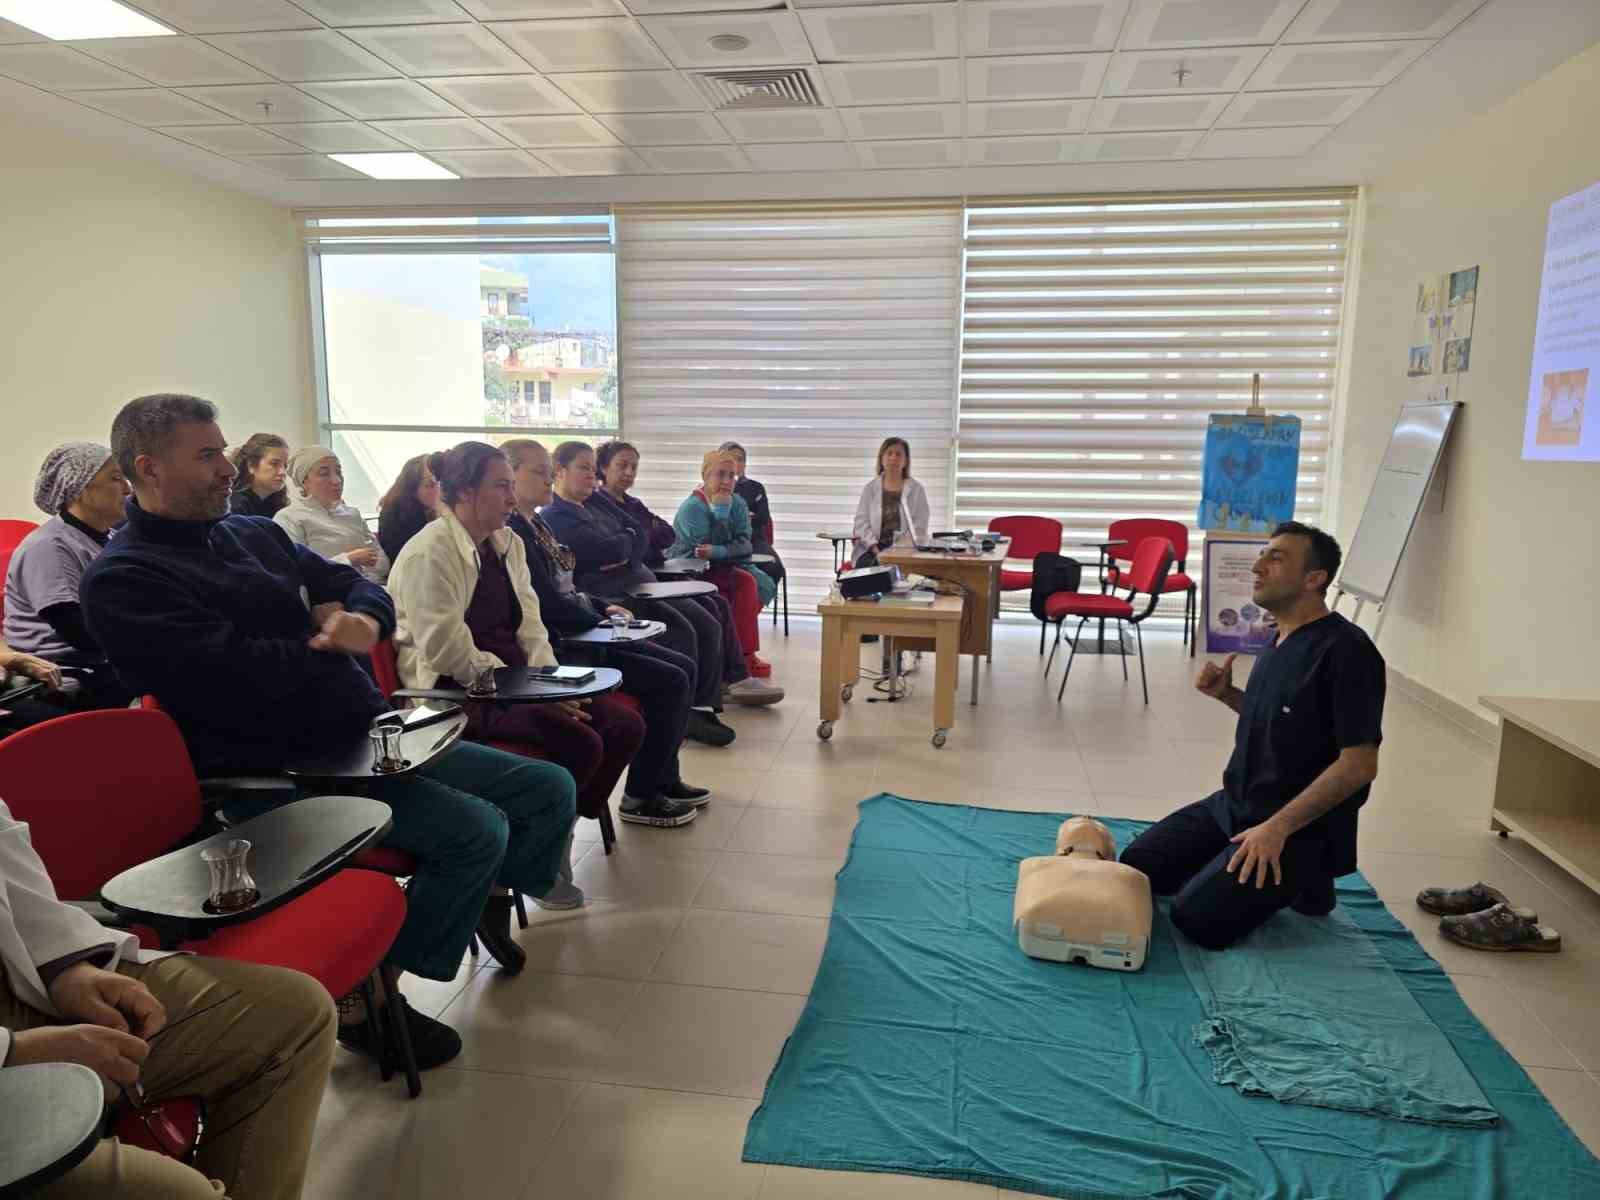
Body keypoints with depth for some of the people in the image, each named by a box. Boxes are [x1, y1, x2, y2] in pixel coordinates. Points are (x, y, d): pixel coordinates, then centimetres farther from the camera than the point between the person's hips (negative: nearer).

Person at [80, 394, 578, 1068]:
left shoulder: (255, 533, 16)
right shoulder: (123, 580, -8)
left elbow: (362, 588, 19)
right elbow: (233, 674, -22)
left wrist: (359, 616, -6)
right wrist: (333, 645, -7)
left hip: (369, 735, 8)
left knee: (549, 790, 4)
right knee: (477, 829, -26)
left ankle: (484, 902, 31)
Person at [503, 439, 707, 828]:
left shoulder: (536, 525, 16)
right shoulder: (512, 533, -16)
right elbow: (551, 606, -20)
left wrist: (603, 606, 7)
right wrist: (600, 620, -6)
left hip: (577, 635, 10)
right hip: (556, 647, -10)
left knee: (683, 668, 6)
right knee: (669, 682, -15)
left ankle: (664, 776, 16)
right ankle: (640, 796, -3)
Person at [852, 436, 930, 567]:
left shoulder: (917, 490, 7)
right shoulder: (870, 488, 12)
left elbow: (919, 528, 0)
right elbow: (861, 522, 5)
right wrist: (875, 549, -12)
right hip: (872, 550, 2)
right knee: (865, 564, -30)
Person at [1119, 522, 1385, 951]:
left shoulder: (1345, 650, -20)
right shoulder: (1279, 640, 8)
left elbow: (1359, 765, -22)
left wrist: (1278, 827, -22)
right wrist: (1227, 695, 4)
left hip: (1301, 827, -8)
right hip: (1234, 804, 8)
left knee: (1198, 917, -19)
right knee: (1137, 866, 5)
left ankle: (1305, 876, 5)